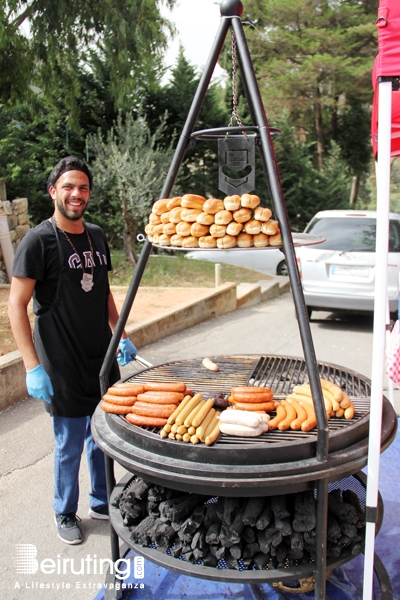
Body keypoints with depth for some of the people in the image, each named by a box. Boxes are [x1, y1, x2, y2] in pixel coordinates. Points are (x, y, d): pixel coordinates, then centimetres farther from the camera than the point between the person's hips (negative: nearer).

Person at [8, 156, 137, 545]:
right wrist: (32, 366, -18)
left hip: (102, 358, 6)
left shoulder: (96, 236, 10)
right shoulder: (38, 240, -10)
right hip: (63, 366, -6)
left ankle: (102, 502, 37)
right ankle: (65, 514, 30)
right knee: (70, 443, 7)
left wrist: (121, 337, 15)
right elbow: (16, 305, -13)